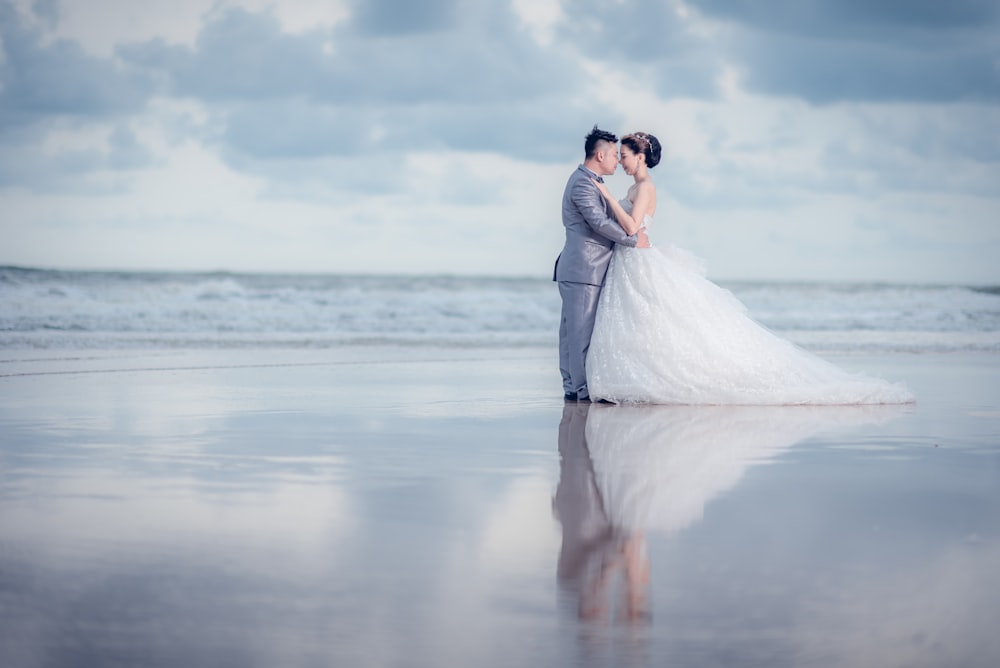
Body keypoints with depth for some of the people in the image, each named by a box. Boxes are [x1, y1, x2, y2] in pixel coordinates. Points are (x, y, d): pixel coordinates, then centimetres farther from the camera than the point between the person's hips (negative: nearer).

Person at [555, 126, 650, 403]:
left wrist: (632, 232, 11)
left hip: (578, 269, 11)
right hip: (583, 269, -11)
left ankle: (572, 386, 13)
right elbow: (600, 222, -21)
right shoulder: (583, 183, -15)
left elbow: (603, 221, 22)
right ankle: (582, 388, -7)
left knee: (573, 329, 10)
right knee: (582, 330, -8)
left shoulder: (588, 181, 19)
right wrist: (634, 240, -13)